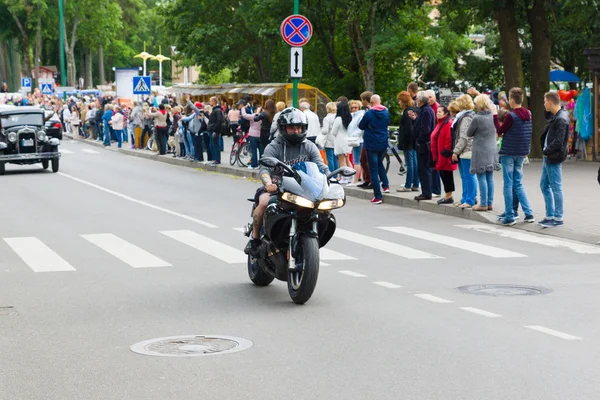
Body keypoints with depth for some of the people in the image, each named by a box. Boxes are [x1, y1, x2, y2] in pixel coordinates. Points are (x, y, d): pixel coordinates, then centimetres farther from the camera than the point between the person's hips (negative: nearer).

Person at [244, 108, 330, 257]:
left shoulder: (309, 147, 9)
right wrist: (268, 183, -41)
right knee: (264, 202, -33)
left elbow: (320, 166, -2)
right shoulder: (274, 147, -2)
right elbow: (264, 168, -18)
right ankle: (254, 238, -13)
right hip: (276, 187, -3)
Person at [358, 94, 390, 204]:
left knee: (373, 169, 0)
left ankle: (378, 196, -2)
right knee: (380, 163, 29)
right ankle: (385, 185, 16)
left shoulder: (369, 113, -16)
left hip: (371, 145, -5)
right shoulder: (386, 112, 0)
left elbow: (361, 126, -4)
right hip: (383, 144, 5)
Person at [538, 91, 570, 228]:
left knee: (556, 187, -3)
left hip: (554, 158, -10)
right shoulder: (555, 116, 12)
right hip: (548, 157, 10)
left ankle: (558, 218, 3)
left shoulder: (561, 119, -18)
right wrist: (546, 151, 6)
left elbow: (558, 142, -23)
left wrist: (546, 151, -12)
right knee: (544, 185, 15)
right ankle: (550, 215, 22)